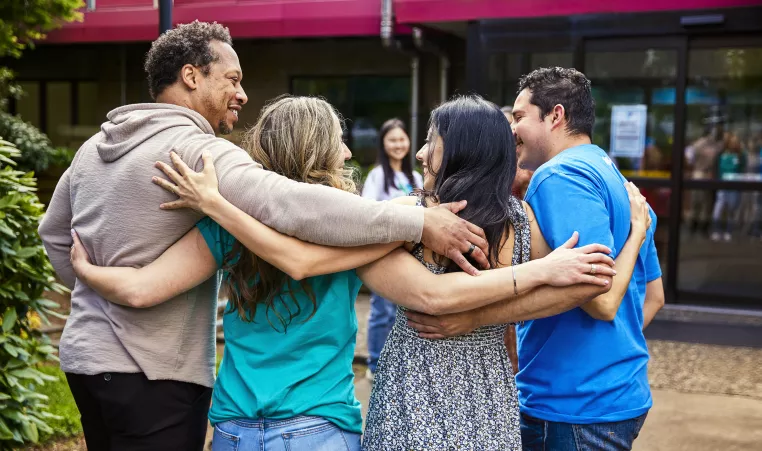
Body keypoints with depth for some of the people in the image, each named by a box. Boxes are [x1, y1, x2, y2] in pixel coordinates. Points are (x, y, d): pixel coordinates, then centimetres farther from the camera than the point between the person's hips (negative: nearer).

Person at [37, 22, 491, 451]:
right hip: (151, 373, -9)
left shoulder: (94, 146, 10)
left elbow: (55, 232, 23)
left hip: (85, 354, 9)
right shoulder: (195, 149, -18)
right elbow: (290, 204, -32)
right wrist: (419, 222, -32)